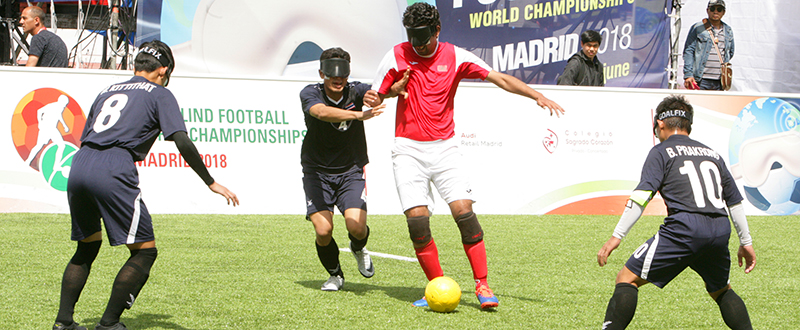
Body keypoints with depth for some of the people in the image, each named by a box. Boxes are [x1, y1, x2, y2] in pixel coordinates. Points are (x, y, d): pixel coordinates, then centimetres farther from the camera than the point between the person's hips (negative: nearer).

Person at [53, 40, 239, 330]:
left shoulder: (108, 91, 27)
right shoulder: (160, 94, 10)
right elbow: (182, 142, -2)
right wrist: (211, 183, 3)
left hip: (78, 165, 7)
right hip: (112, 173, -7)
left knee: (87, 246, 24)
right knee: (145, 251, 3)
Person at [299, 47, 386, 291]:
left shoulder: (355, 92, -10)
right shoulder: (310, 93, -14)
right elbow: (322, 112, -37)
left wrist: (377, 95, -57)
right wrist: (359, 115, -53)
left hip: (351, 171, 1)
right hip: (317, 172, -1)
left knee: (357, 227, -18)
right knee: (323, 230, -15)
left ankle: (359, 249, 21)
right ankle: (335, 274, 16)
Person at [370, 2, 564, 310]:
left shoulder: (455, 57, 0)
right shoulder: (397, 56, 1)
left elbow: (500, 78, -5)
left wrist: (537, 96, -16)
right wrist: (395, 90, -13)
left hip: (444, 147, 0)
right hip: (408, 149, 0)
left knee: (464, 212, -13)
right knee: (417, 220, -10)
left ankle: (482, 285, -3)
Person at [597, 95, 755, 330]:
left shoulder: (662, 152, 10)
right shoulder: (711, 153, 25)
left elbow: (642, 195, -5)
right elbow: (735, 200, 28)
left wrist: (617, 236, -9)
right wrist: (746, 242, 36)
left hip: (684, 227, -5)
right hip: (720, 229, 5)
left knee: (627, 279, 0)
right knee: (722, 291, 28)